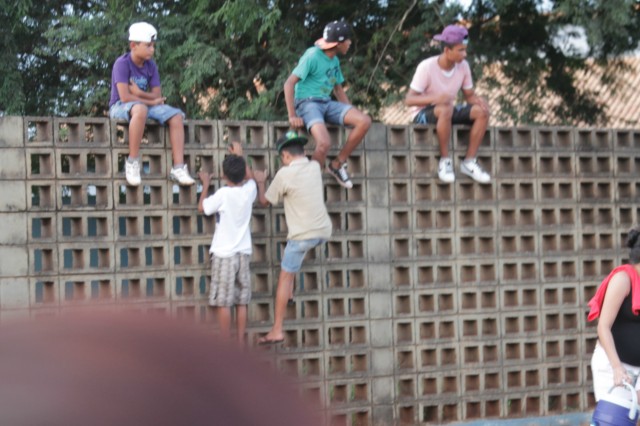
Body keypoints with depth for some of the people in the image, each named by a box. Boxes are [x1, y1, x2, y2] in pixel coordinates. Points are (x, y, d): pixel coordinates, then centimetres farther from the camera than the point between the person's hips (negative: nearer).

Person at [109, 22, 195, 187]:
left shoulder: (151, 66, 6)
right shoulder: (122, 63, -14)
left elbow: (157, 95, 1)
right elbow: (125, 97, -22)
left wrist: (139, 93, -18)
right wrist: (151, 101, -12)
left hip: (146, 105, 7)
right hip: (120, 107, -7)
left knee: (176, 116, -13)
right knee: (140, 109, -41)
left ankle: (178, 168, -17)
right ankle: (132, 161, -31)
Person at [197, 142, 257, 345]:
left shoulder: (223, 194, -16)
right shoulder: (249, 190, -2)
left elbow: (202, 207, -1)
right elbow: (250, 177, 22)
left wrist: (205, 183, 10)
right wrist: (239, 156, 32)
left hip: (224, 254, -5)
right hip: (243, 252, 5)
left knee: (224, 303, -1)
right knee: (241, 302, 8)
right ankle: (240, 343, 11)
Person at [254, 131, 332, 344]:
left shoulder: (284, 174, -11)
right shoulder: (315, 167, 7)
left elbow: (264, 201, 2)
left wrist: (260, 182, 19)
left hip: (303, 234, -7)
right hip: (324, 231, 7)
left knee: (285, 277, 0)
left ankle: (277, 330, -2)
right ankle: (290, 290, 35)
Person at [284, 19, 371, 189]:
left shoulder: (335, 60, 14)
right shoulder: (312, 56, -11)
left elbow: (338, 89, 24)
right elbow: (289, 84, -15)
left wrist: (351, 113, 11)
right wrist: (292, 116, -21)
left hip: (327, 104, 8)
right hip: (307, 103, -8)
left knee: (364, 121, -14)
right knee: (324, 142, -35)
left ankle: (338, 164, -2)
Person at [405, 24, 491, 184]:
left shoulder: (463, 66, -7)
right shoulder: (427, 67, -22)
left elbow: (469, 95, 3)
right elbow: (409, 99, -24)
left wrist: (479, 100, -22)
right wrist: (435, 98, -41)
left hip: (446, 112, 6)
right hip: (424, 114, -6)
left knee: (481, 112, -17)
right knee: (445, 109, -38)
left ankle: (469, 161, -10)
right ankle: (445, 161, -23)